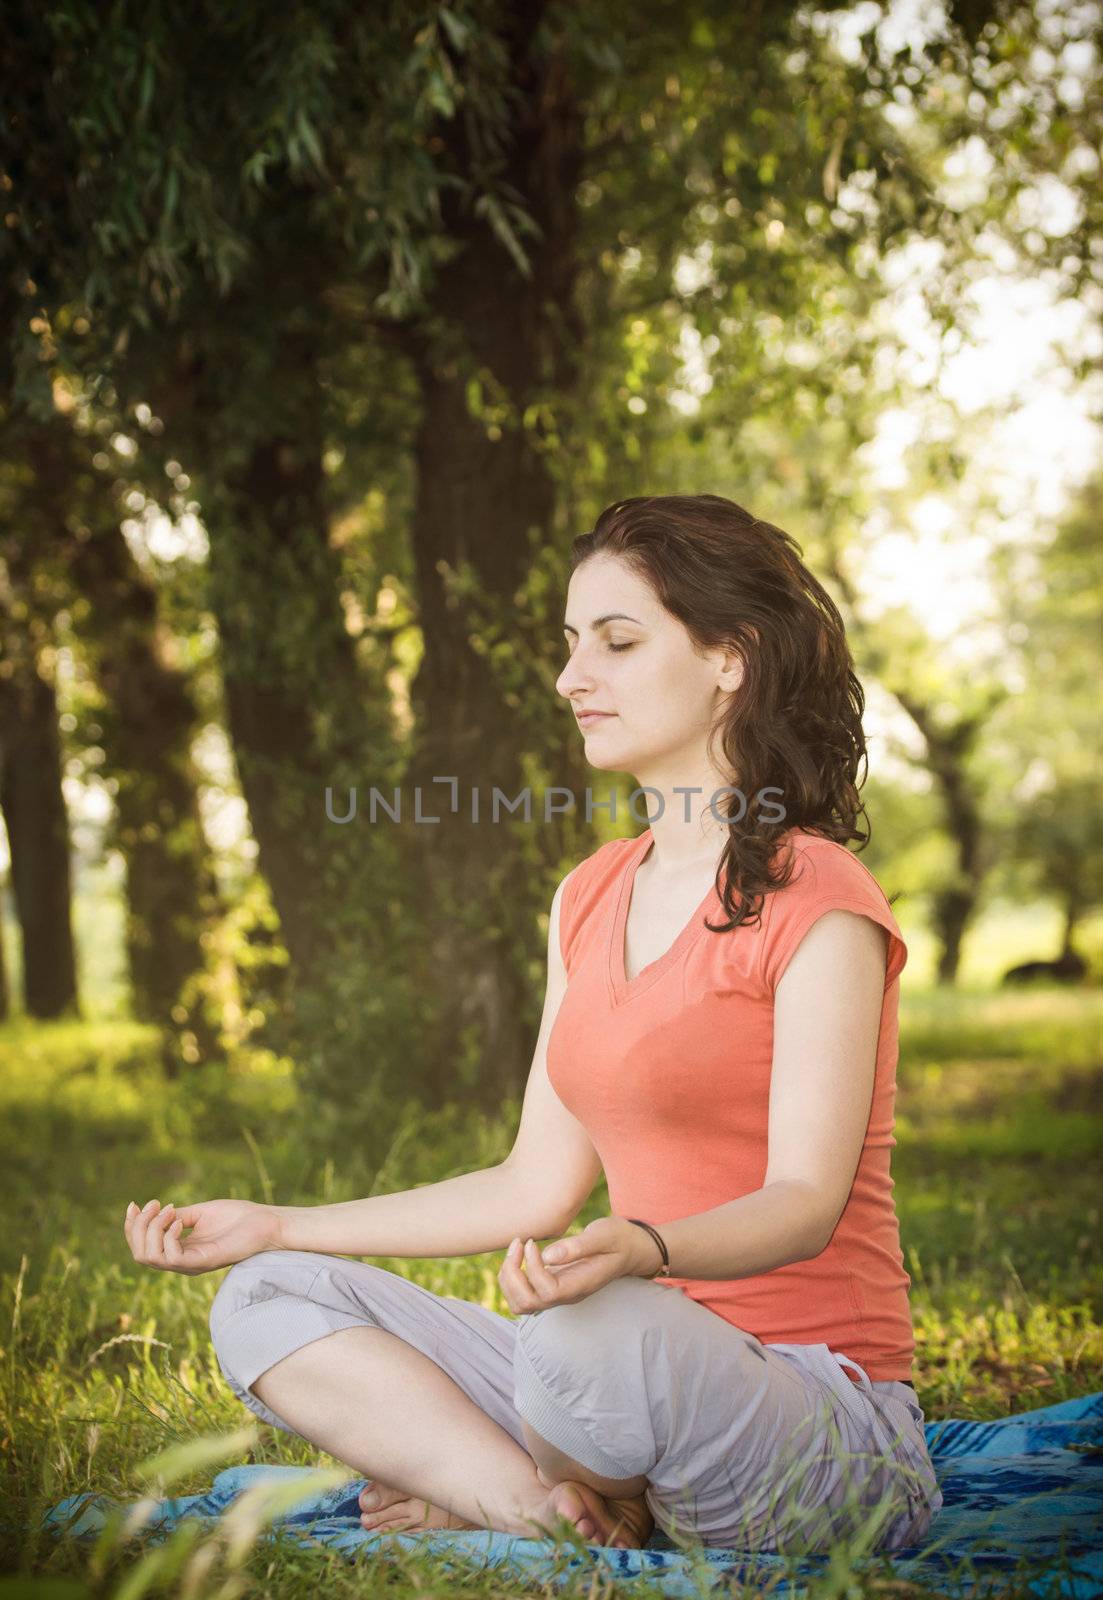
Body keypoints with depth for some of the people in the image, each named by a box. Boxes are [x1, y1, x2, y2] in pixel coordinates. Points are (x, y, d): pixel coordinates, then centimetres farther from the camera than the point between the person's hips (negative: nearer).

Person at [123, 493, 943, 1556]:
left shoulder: (818, 899, -10)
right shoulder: (589, 900, 14)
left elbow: (806, 1201, -18)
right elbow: (538, 1186, 14)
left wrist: (637, 1251, -38)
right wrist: (276, 1225, 12)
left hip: (827, 1417, -7)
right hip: (656, 1372, 7)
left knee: (593, 1330, -39)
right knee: (267, 1304, -2)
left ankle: (473, 1489, -5)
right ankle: (574, 1516, -17)